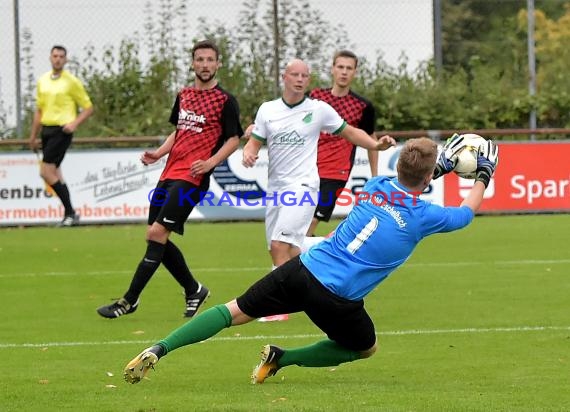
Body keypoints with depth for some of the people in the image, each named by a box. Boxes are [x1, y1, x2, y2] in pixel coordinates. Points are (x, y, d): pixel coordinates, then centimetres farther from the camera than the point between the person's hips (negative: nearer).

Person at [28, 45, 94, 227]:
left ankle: (70, 213, -9)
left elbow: (88, 108, -1)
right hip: (46, 130, 7)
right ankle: (69, 214, 12)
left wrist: (74, 123, -17)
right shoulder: (42, 81, 13)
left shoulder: (72, 82, -5)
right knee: (55, 174, 6)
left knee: (46, 172, -15)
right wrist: (33, 136, 20)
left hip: (62, 130, -7)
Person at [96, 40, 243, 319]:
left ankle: (130, 300, -11)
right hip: (169, 173, 8)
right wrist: (159, 153, 10)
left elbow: (234, 139, -3)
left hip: (191, 178, -8)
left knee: (157, 233, -15)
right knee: (156, 237, 7)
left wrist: (211, 162, -18)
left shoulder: (225, 101, -4)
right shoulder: (183, 96, 16)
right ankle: (193, 290, 24)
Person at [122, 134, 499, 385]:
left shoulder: (378, 186, 8)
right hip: (337, 298, -4)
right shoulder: (424, 216, -5)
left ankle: (159, 350, -5)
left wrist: (439, 168, 39)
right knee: (365, 347, 24)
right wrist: (483, 175, 30)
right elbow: (467, 212, 16)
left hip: (304, 268, 4)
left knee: (235, 312, 11)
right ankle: (282, 359, 10)